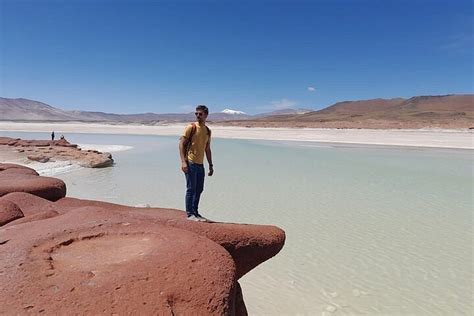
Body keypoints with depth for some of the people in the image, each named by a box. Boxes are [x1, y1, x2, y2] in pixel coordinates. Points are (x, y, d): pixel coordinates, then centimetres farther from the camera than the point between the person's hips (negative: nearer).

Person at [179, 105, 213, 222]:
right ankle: (189, 213, 8)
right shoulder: (191, 127, -6)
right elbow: (181, 144, -9)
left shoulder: (208, 131, 12)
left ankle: (195, 212, 23)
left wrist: (211, 165, 16)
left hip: (200, 164, 6)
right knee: (191, 189, -2)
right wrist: (183, 161, -19)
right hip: (190, 163, -6)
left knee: (199, 189, 11)